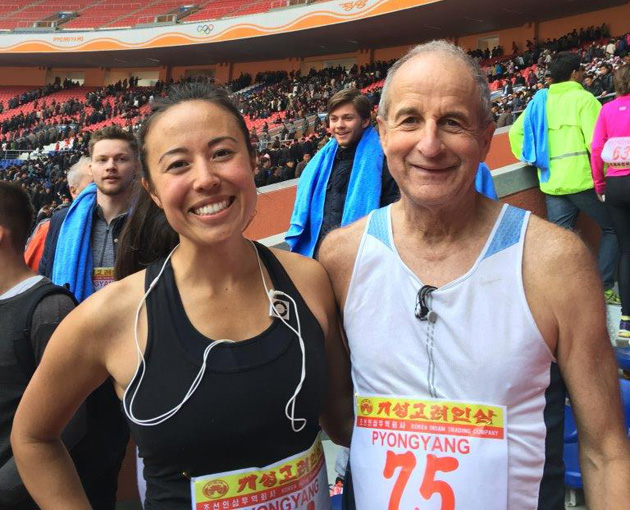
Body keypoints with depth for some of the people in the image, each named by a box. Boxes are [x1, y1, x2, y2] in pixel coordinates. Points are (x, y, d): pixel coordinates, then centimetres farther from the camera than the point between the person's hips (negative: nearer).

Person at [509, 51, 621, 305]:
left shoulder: (540, 100, 12)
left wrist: (532, 159, 18)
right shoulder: (583, 98, -6)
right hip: (581, 179, -5)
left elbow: (515, 132, 12)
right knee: (612, 228, 12)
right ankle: (604, 287, 9)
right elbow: (596, 141, -15)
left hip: (552, 182, 5)